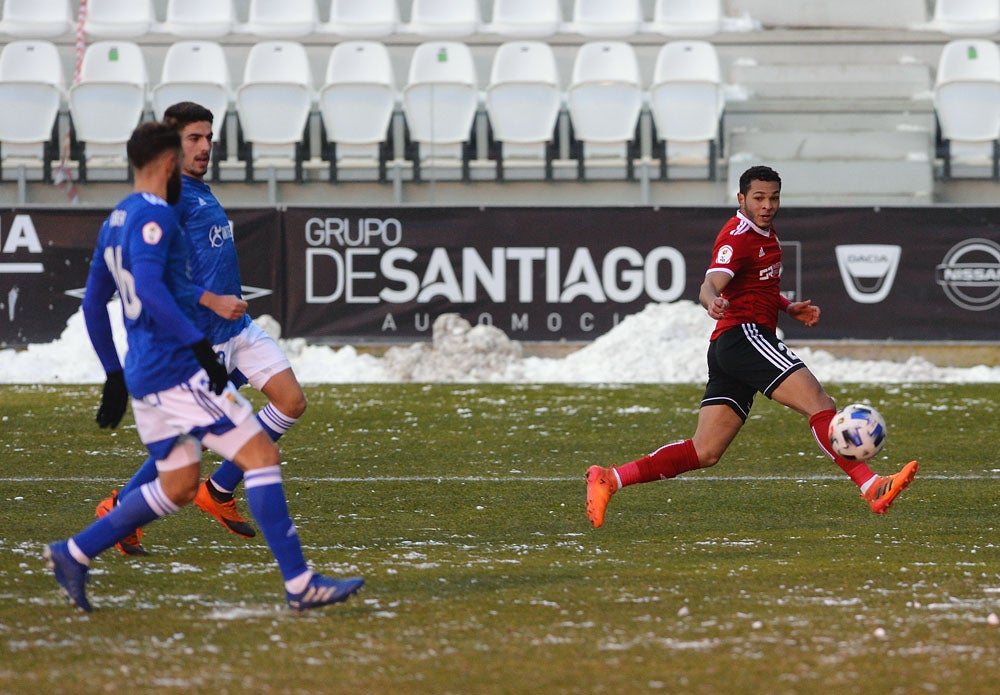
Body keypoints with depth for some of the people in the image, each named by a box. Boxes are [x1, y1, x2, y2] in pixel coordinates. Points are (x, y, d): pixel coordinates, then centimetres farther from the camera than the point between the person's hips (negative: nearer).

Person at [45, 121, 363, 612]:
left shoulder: (115, 221, 17)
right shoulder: (153, 215, -12)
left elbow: (93, 303, 23)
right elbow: (149, 287, -26)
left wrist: (114, 375, 26)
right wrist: (199, 345, -28)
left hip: (141, 372, 10)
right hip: (177, 369, -10)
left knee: (178, 486, 16)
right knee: (261, 456, -9)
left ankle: (73, 554, 13)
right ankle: (299, 585, -12)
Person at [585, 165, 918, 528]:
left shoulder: (765, 234, 21)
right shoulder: (737, 237, -9)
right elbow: (711, 284, -26)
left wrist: (789, 308, 20)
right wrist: (713, 301, -49)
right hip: (745, 335, -10)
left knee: (704, 453, 4)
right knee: (820, 404, -19)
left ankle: (609, 479, 2)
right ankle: (872, 488, -26)